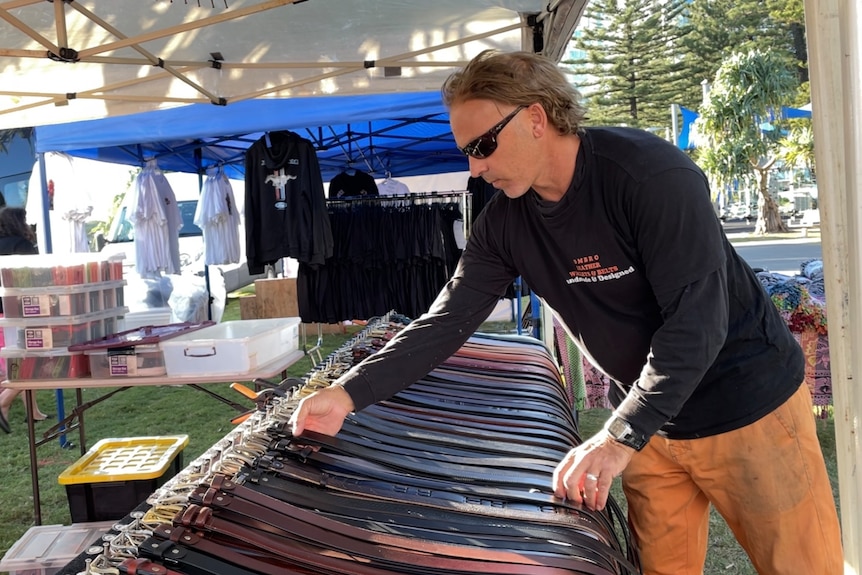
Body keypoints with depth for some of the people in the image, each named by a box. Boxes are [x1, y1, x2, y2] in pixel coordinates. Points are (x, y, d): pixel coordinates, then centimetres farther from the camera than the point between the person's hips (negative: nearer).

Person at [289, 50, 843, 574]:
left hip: (747, 407, -4)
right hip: (648, 421, 5)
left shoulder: (650, 172, -24)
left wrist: (619, 437, -31)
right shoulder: (504, 223, -5)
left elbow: (697, 318, -28)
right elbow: (445, 322, -6)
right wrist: (349, 393, -16)